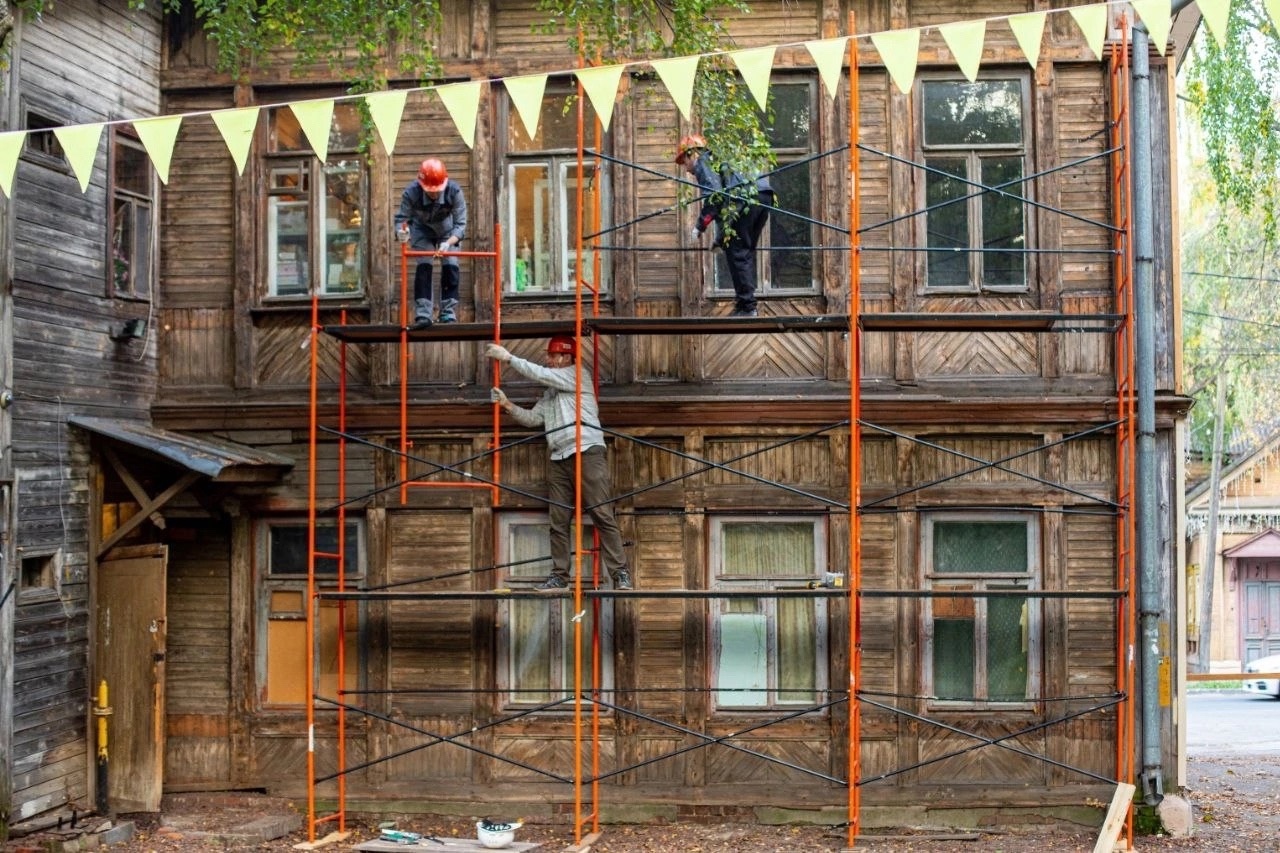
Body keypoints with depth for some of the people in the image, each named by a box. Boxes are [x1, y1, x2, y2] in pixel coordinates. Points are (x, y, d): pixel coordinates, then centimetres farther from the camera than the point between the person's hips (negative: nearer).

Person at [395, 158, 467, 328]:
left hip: (447, 231, 1)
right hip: (422, 229, -1)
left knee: (451, 266, -10)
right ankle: (422, 315, -13)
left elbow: (460, 224, -30)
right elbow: (401, 218, -27)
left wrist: (448, 243, -47)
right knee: (423, 266, -14)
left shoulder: (454, 191, -32)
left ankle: (448, 313, 1)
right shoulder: (411, 193, -32)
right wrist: (401, 232, -51)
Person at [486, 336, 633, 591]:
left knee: (602, 516, -10)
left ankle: (620, 573, -10)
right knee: (558, 521, 4)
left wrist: (508, 357, -3)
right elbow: (532, 418, 19)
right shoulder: (549, 394, 25)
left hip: (587, 453, -8)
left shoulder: (577, 375, 2)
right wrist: (508, 405, 4)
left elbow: (540, 373, -6)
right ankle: (559, 575, 9)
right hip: (559, 460, 8)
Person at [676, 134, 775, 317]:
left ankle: (746, 307, -7)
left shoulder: (703, 163, 7)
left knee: (736, 253, -4)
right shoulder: (720, 160, 35)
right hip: (764, 197, 9)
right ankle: (747, 305, 14)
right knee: (746, 252, 15)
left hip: (746, 199, -9)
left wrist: (700, 226, -5)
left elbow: (714, 195, -9)